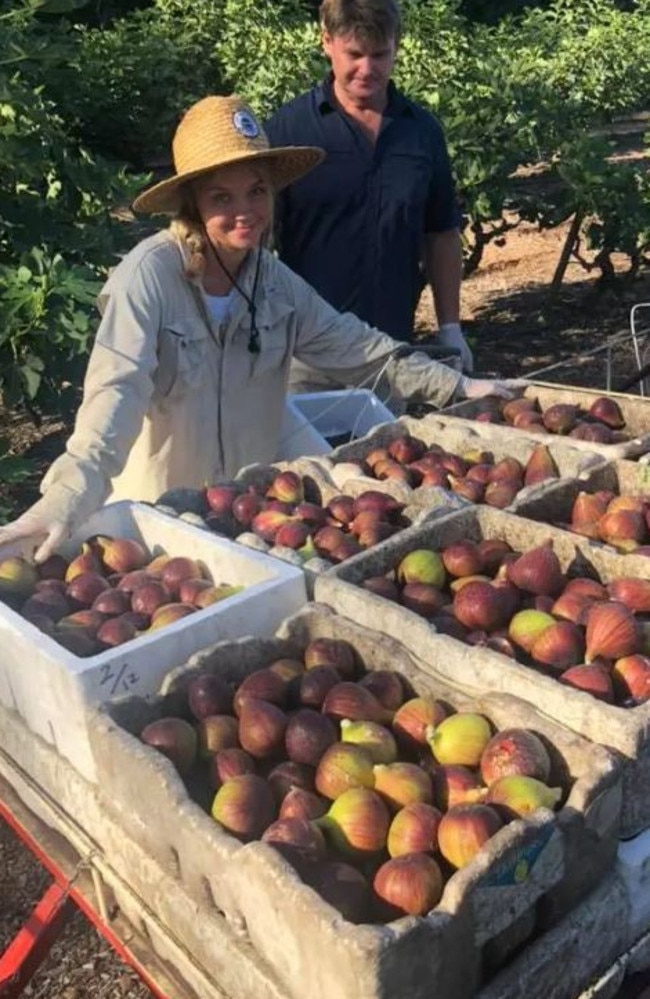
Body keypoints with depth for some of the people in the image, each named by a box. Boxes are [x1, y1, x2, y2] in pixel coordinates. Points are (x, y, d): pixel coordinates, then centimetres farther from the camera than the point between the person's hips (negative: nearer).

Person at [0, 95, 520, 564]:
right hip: (159, 514, -5)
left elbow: (357, 346, 5)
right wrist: (68, 496, -48)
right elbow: (117, 391, -33)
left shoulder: (272, 277, -3)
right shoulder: (149, 275, -22)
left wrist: (456, 386, 3)